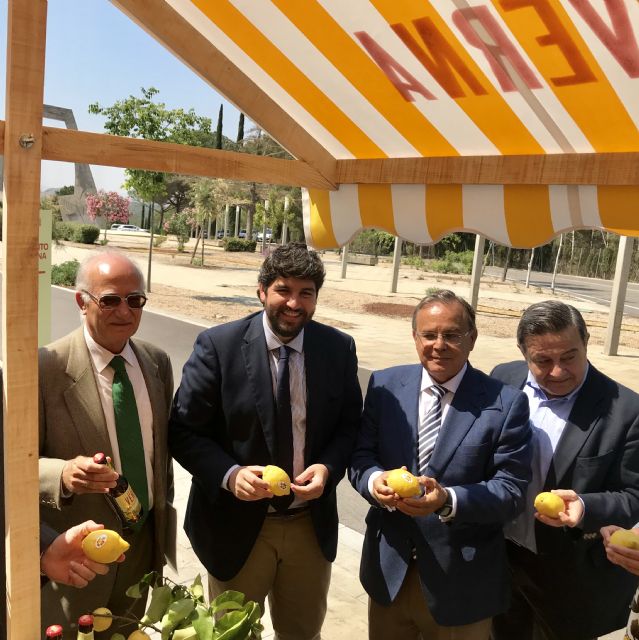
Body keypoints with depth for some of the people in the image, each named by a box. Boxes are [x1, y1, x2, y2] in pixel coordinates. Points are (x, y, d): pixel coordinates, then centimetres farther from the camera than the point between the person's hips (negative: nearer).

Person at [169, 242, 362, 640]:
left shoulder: (339, 349, -5)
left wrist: (328, 467, -16)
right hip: (237, 522, -2)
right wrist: (230, 474, -27)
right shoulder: (219, 345, -15)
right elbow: (184, 431, -11)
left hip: (312, 525, 3)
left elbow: (350, 424, 3)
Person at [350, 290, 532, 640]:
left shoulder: (506, 404, -12)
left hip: (461, 581, -2)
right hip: (389, 568, 3)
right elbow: (361, 455, -1)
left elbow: (512, 489, -13)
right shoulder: (385, 385, -3)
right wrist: (375, 480, -24)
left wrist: (449, 500, -29)